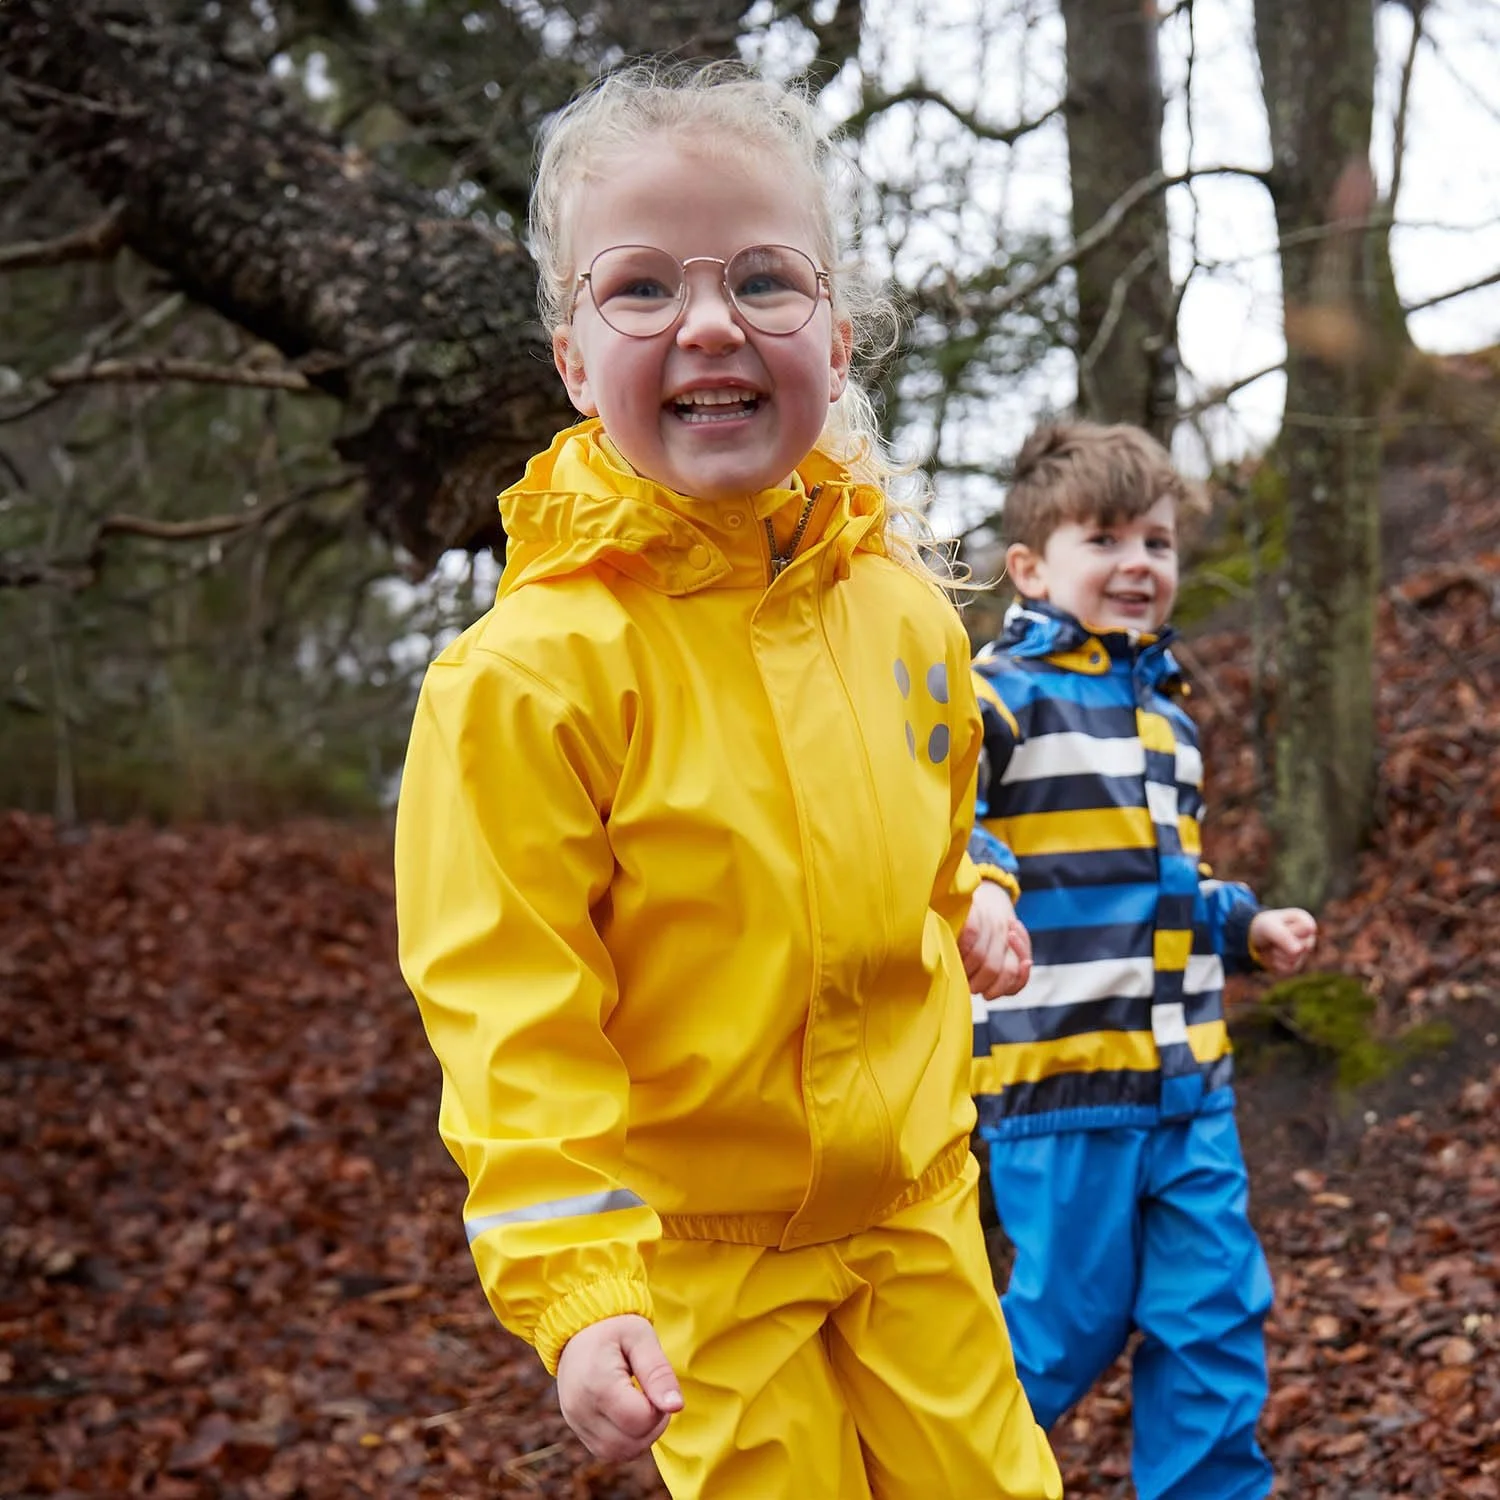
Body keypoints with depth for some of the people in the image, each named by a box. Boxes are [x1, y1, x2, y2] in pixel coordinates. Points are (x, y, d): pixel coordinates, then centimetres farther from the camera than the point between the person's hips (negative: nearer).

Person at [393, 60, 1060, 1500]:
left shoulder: (904, 612, -3)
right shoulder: (531, 668, -21)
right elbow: (508, 1016, -20)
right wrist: (576, 1292, -25)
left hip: (917, 1205, 5)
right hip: (699, 1249, -4)